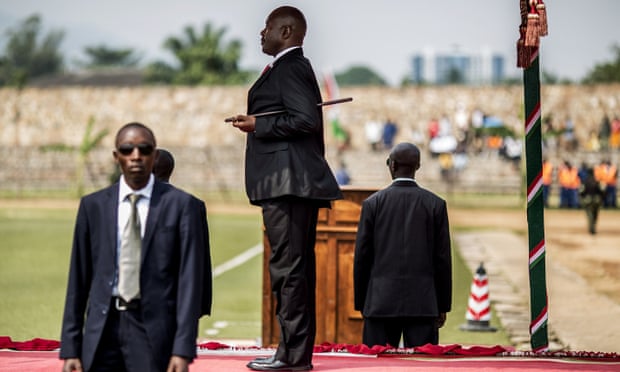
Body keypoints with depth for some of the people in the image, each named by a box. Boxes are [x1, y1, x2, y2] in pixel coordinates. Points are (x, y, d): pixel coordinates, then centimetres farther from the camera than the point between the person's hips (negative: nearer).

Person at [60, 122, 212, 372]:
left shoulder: (183, 206, 0)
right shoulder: (93, 206, 9)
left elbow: (190, 280, -4)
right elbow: (78, 279, 8)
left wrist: (183, 350, -11)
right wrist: (70, 348, 3)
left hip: (155, 331, -2)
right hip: (102, 331, 2)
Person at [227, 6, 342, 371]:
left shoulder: (289, 68, -10)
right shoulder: (294, 67, 21)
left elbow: (306, 119, -21)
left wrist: (257, 125, -14)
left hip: (287, 182, -11)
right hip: (299, 182, 11)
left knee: (288, 267, -10)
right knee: (298, 268, 11)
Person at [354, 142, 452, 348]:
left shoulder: (373, 203, 1)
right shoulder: (436, 205, 3)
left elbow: (361, 257, 3)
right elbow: (443, 259, 3)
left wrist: (361, 303, 11)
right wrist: (442, 306, 9)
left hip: (381, 302, 0)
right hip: (423, 303, 0)